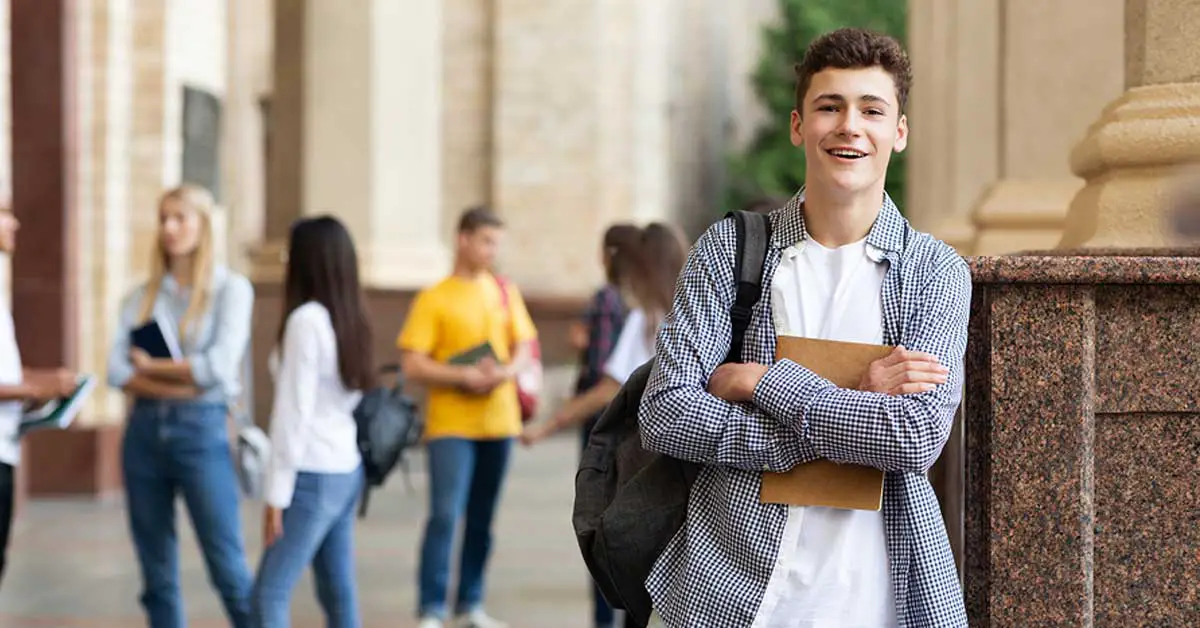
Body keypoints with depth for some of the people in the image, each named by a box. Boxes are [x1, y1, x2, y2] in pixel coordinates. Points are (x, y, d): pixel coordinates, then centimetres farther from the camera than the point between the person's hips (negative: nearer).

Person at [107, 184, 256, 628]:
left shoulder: (231, 288, 0)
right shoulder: (141, 296, 11)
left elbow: (220, 366, -13)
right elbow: (117, 371, -1)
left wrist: (151, 366, -2)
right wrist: (177, 386, -14)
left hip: (201, 431, -4)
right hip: (145, 431, 4)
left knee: (228, 567, -6)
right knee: (157, 574, 7)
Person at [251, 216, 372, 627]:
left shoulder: (306, 320, -15)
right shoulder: (350, 317, 9)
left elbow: (295, 410, -16)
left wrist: (276, 495, -13)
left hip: (314, 474, -9)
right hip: (346, 469, 9)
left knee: (270, 593, -9)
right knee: (338, 592, 12)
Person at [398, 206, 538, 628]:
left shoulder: (505, 292, 10)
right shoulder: (433, 299, -3)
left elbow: (524, 350, 8)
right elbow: (412, 365, -8)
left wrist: (505, 372, -13)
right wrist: (466, 376, -18)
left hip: (498, 422, 4)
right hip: (451, 424, -4)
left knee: (481, 520, 10)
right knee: (445, 515, -12)